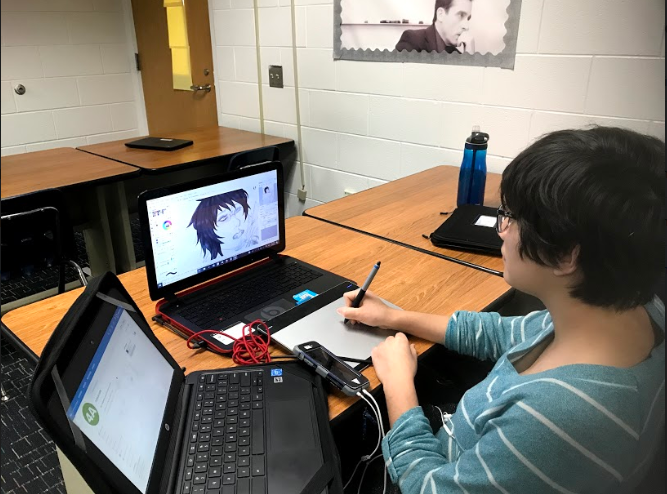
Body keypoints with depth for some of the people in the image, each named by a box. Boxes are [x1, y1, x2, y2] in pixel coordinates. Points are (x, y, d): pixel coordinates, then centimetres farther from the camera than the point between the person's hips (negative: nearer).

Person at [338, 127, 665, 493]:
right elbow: (504, 335, 1)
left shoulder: (562, 413, -41)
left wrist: (397, 381, -14)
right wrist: (394, 318, 3)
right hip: (471, 458, 6)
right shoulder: (637, 309, -15)